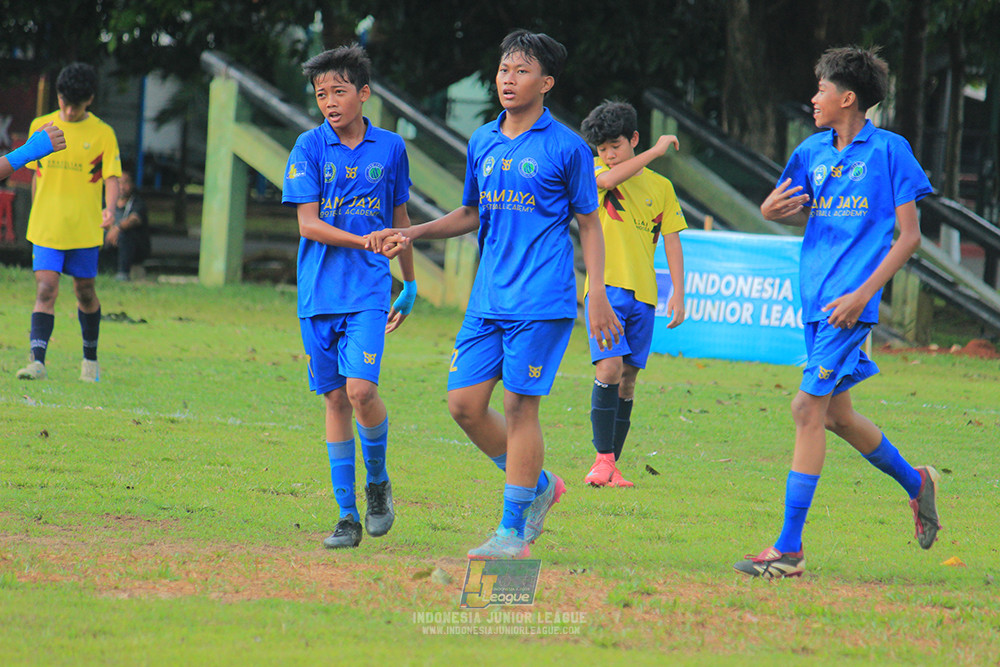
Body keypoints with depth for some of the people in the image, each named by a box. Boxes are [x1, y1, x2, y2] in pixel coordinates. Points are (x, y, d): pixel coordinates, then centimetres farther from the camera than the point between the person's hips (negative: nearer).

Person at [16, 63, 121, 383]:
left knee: (85, 293, 11)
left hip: (85, 228, -1)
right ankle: (37, 361, -21)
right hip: (46, 227, 1)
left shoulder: (102, 134, -2)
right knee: (46, 289, -12)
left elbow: (111, 177, -6)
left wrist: (110, 208, -25)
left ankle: (90, 358, 31)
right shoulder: (41, 127, 5)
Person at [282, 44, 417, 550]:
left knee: (361, 389, -17)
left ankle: (378, 480, 10)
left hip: (369, 291, -1)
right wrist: (363, 241, -17)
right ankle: (347, 515, 10)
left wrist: (410, 286, 22)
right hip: (318, 294, 1)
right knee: (335, 399, 4)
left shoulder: (390, 148, 5)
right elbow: (308, 224, -6)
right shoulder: (310, 147, 0)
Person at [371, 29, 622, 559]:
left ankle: (515, 530, 2)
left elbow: (589, 224, 2)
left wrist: (598, 295, -5)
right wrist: (412, 234, 11)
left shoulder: (566, 148, -3)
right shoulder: (482, 143, 12)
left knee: (519, 407, -6)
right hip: (488, 297, 6)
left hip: (541, 301, -6)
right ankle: (539, 485, 22)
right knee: (464, 403, 1)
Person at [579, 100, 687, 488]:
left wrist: (678, 293, 1)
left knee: (627, 380, 5)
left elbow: (671, 241, 11)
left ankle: (612, 468, 9)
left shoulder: (660, 187, 11)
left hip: (642, 295, 3)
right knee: (609, 369, -18)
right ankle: (603, 459, -13)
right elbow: (608, 180, -20)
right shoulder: (596, 171, 5)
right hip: (606, 288, -3)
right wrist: (656, 151, -13)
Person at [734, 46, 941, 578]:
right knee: (835, 415, 14)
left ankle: (789, 549, -12)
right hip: (817, 296, 7)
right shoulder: (812, 152, 12)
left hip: (850, 303, -7)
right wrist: (772, 211, 1)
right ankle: (915, 483, 38)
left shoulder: (889, 150, -6)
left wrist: (862, 293, -15)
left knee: (809, 410, -12)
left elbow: (909, 235, -6)